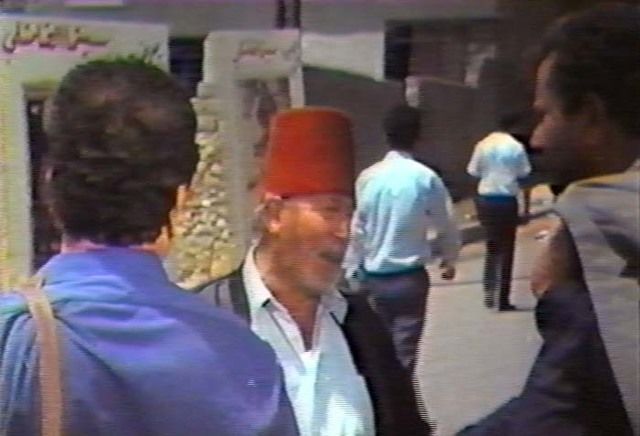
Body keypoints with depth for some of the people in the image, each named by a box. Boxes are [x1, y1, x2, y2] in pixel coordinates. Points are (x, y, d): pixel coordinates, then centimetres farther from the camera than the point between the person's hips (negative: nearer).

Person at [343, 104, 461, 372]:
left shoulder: (368, 177, -4)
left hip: (373, 277, 3)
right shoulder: (426, 178, -9)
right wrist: (449, 259, 20)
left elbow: (357, 229, 0)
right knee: (404, 354, 2)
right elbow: (446, 225, 1)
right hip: (411, 277, -3)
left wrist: (351, 270, 12)